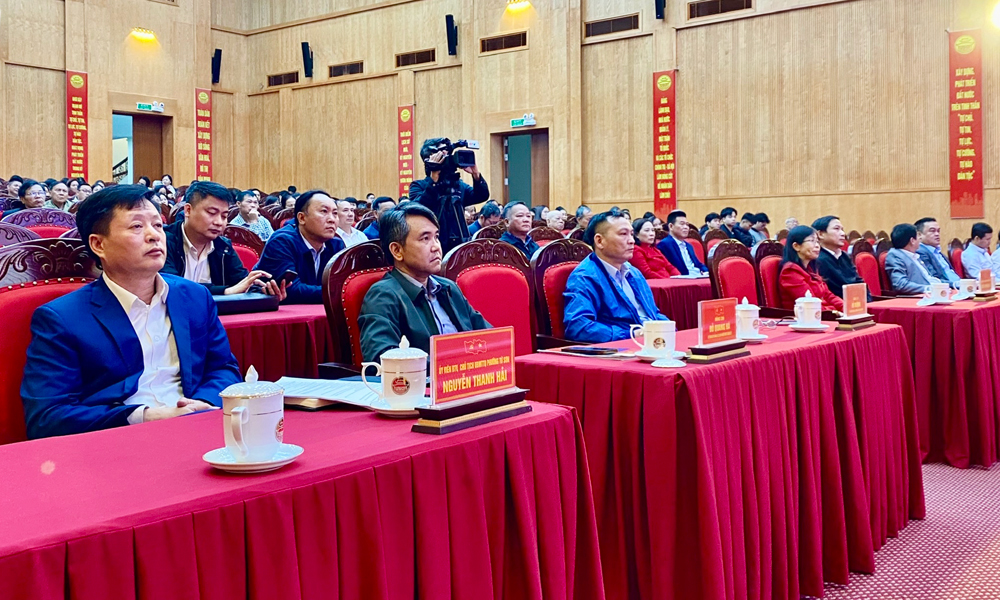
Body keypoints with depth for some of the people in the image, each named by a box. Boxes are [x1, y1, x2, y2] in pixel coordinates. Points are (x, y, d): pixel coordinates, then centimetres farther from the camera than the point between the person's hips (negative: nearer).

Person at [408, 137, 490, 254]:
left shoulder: (459, 185, 15)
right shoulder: (418, 186, 1)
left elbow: (482, 196, 0)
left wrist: (475, 173, -14)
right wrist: (434, 178, -24)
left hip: (460, 248, 4)